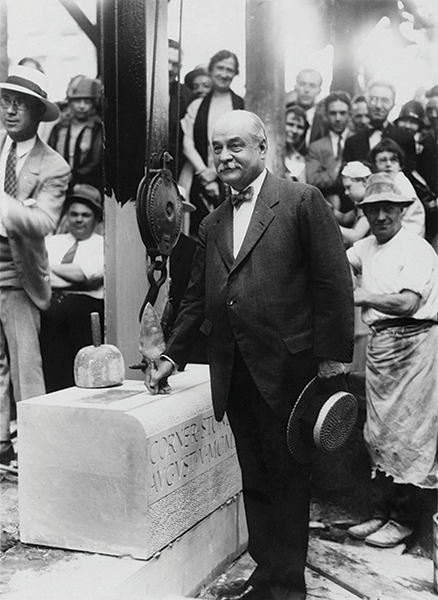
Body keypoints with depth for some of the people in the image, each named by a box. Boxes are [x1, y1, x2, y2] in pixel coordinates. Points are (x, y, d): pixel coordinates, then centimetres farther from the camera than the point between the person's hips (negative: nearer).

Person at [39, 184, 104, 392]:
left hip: (84, 308, -3)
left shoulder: (102, 245, 11)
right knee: (52, 374, -6)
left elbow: (88, 275, -5)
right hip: (49, 306, 3)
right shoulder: (52, 242, 24)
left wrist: (51, 267, 2)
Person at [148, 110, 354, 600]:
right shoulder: (212, 224, 15)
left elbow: (333, 281, -7)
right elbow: (196, 297, 21)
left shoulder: (302, 200, -3)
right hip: (234, 371, 6)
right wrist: (173, 355, 18)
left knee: (288, 477, 5)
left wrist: (332, 355, -10)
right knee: (254, 480, 13)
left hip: (287, 366, -5)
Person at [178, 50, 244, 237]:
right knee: (198, 235, -2)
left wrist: (215, 171, -7)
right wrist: (203, 172, -8)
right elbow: (187, 144, 5)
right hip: (199, 180, 2)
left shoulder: (241, 105, 6)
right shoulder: (196, 106, 14)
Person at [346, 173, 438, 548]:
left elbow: (407, 303, -21)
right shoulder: (367, 247, 14)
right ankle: (381, 513, 22)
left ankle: (405, 520, 9)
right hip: (379, 343, 8)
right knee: (379, 433, 12)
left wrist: (359, 296, -23)